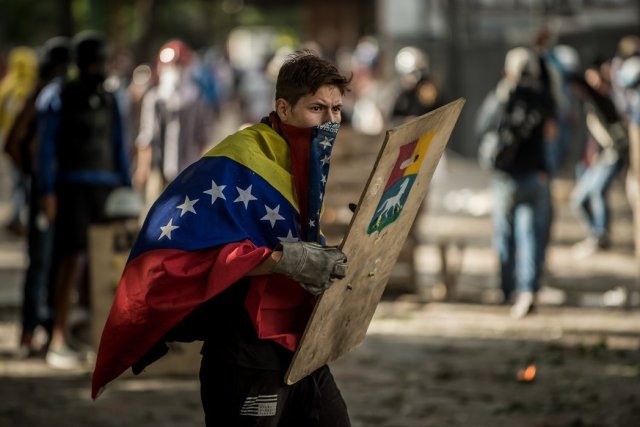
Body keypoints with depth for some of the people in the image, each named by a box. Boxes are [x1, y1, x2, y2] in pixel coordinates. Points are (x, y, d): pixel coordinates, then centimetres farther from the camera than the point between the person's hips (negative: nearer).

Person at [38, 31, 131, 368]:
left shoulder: (109, 101, 14)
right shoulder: (58, 98, -1)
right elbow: (46, 148, -5)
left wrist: (126, 189, 14)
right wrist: (47, 191, -12)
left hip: (107, 187, 5)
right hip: (72, 185, -5)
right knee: (73, 257, -14)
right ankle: (59, 340, -16)